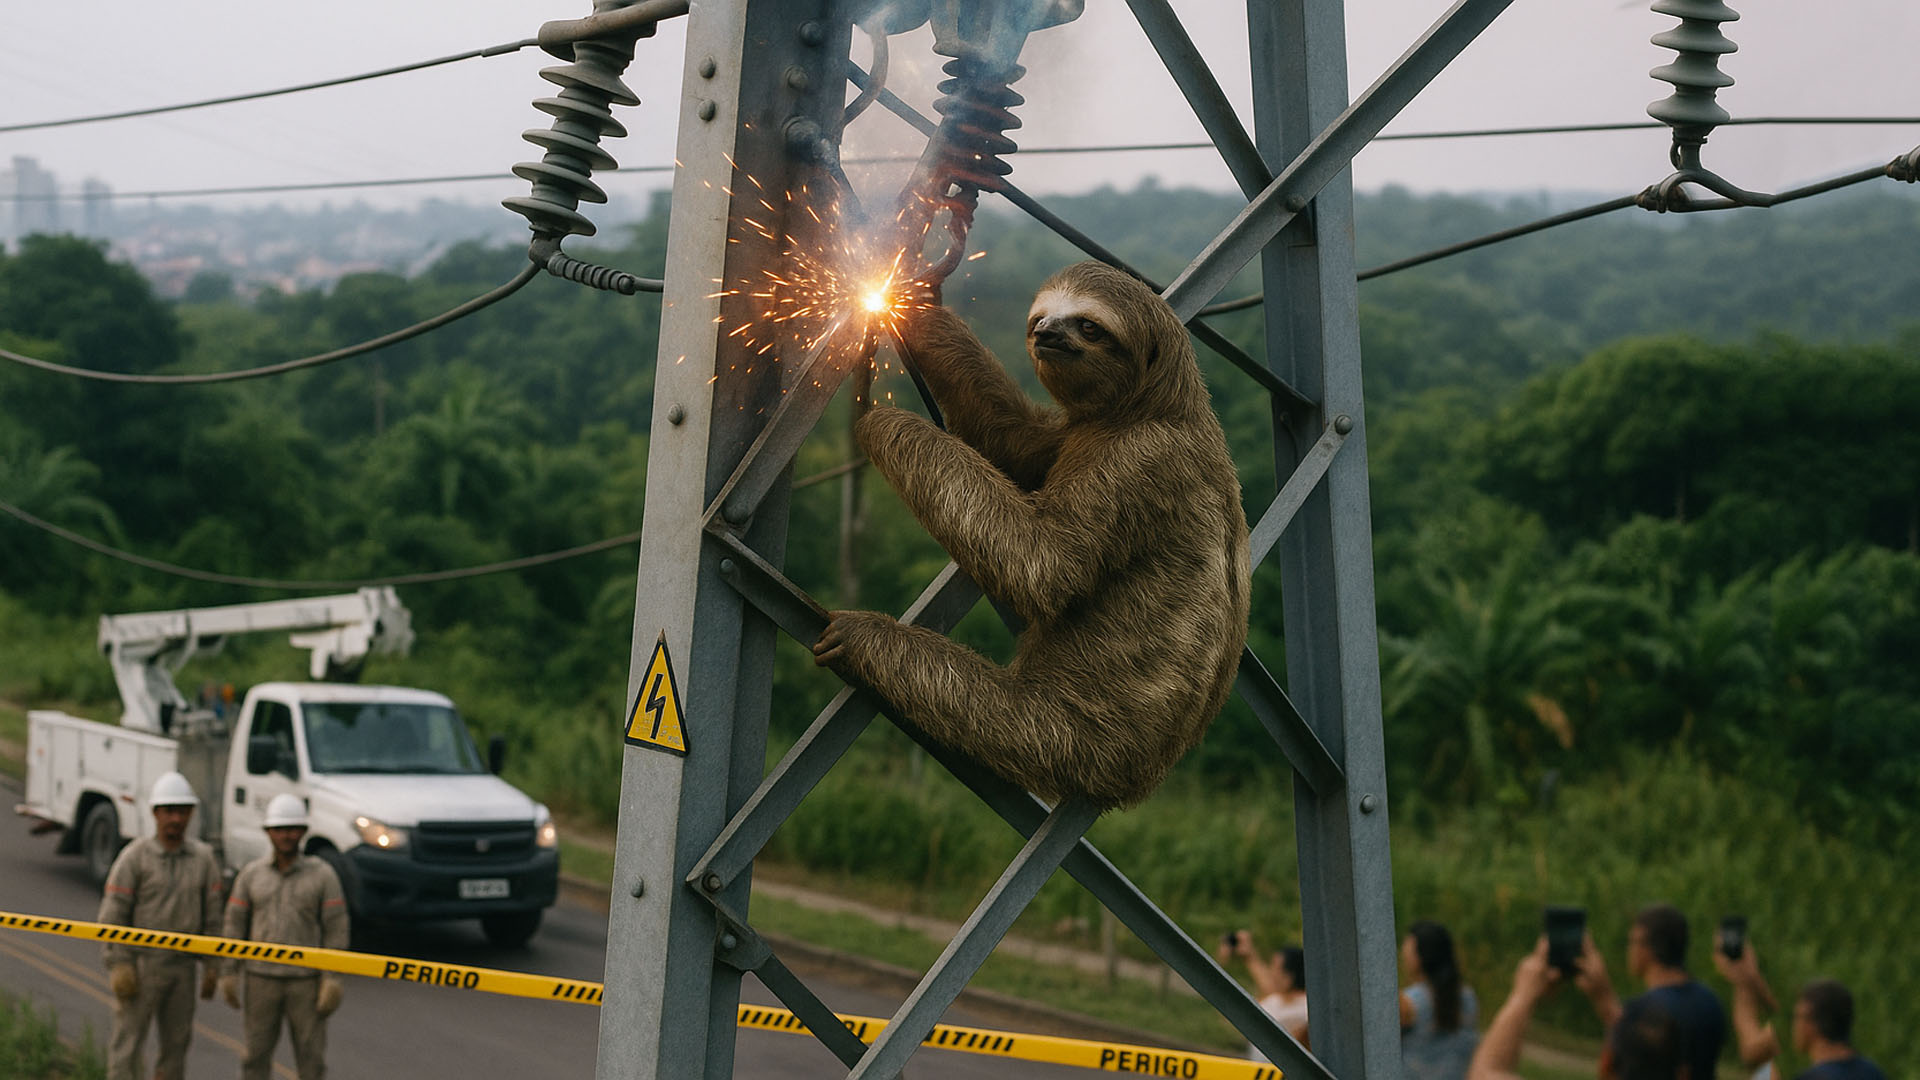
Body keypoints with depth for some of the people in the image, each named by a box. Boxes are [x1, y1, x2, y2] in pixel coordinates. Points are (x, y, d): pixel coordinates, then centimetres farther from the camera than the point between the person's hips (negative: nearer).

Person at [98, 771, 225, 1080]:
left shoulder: (203, 858, 3)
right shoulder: (134, 857, -9)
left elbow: (212, 914, 6)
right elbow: (112, 914, -10)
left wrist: (211, 967, 4)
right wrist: (119, 967, -16)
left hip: (182, 965, 4)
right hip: (140, 964, -4)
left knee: (177, 1042, 10)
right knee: (128, 1042, -3)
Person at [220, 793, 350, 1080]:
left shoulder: (323, 874, -6)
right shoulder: (251, 874, 1)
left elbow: (336, 929, -7)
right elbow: (235, 926, 4)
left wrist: (332, 979, -13)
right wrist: (229, 974, -1)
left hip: (306, 980, -2)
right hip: (262, 979, 2)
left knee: (311, 1054, 2)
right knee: (257, 1052, 7)